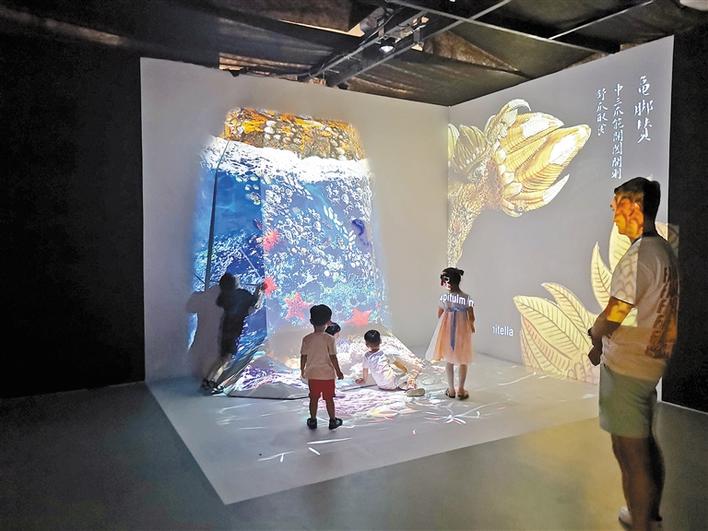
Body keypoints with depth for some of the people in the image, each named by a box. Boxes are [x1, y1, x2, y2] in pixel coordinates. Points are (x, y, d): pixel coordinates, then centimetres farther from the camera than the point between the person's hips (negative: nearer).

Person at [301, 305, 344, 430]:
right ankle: (333, 421, 21)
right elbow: (333, 357, -13)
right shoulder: (329, 339, -14)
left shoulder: (307, 339, -7)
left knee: (313, 398, 14)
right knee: (329, 399, 10)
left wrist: (302, 370, 14)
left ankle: (313, 421, 24)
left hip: (312, 374, 2)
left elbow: (303, 357, -1)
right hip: (328, 375, -2)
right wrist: (338, 371, -2)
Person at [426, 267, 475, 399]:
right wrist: (471, 327, 12)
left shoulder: (444, 297, -13)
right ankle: (461, 390, 18)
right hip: (463, 330, -1)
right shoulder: (467, 298, -14)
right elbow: (471, 318, -10)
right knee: (463, 361, 15)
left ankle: (451, 389, 20)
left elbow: (439, 315, -2)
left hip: (447, 330, 1)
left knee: (449, 360, 15)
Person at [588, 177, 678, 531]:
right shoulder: (664, 251, 9)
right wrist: (603, 341, 13)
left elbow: (611, 318, -19)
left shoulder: (637, 257, -20)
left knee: (630, 452, 0)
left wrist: (595, 336, 2)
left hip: (626, 367, -10)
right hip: (651, 361, 10)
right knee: (645, 443, 22)